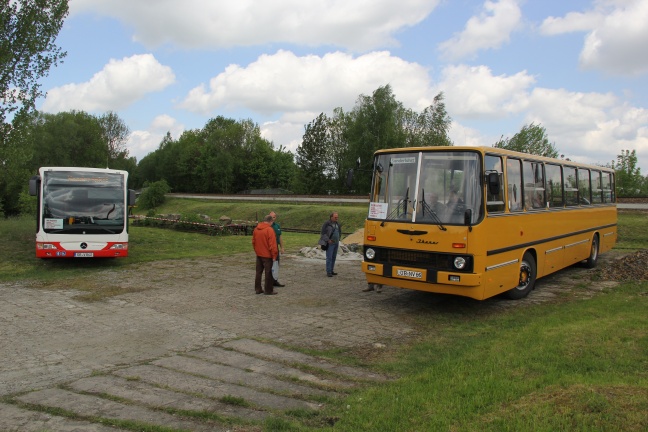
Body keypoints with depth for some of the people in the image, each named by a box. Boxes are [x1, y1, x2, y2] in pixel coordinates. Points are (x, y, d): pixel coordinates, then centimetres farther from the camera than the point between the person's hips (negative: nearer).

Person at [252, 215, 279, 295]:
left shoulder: (256, 229, 5)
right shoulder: (269, 230, -17)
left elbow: (253, 242, 11)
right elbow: (272, 244, -19)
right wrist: (274, 255, -12)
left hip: (259, 255, 6)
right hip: (267, 255, -6)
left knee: (258, 272, 15)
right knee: (269, 273, 3)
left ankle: (258, 289, 20)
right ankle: (268, 290, 8)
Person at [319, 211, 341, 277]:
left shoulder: (337, 224, 9)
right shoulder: (327, 223, -11)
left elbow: (340, 232, 21)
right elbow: (323, 233, -11)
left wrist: (338, 239, 10)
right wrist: (328, 240, -16)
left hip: (336, 243, 7)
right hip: (330, 243, -6)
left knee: (334, 257, 10)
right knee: (329, 257, -7)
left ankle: (331, 270, 19)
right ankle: (328, 272, -4)